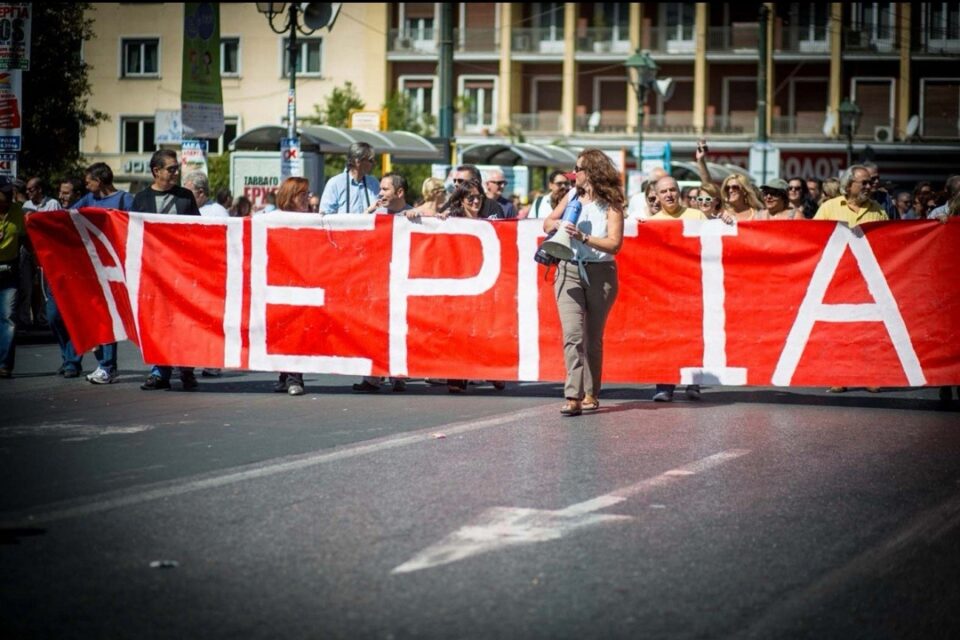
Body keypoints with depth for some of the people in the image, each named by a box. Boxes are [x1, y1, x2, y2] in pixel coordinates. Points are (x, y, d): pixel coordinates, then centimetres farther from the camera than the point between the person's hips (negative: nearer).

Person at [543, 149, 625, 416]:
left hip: (600, 274, -3)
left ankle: (590, 394, 17)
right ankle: (574, 396, -18)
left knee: (593, 337, 6)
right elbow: (547, 224, 19)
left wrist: (583, 237, -23)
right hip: (569, 271, 3)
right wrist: (558, 224, -4)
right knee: (573, 334, -11)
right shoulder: (572, 196, 10)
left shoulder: (610, 205, -4)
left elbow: (614, 244, -13)